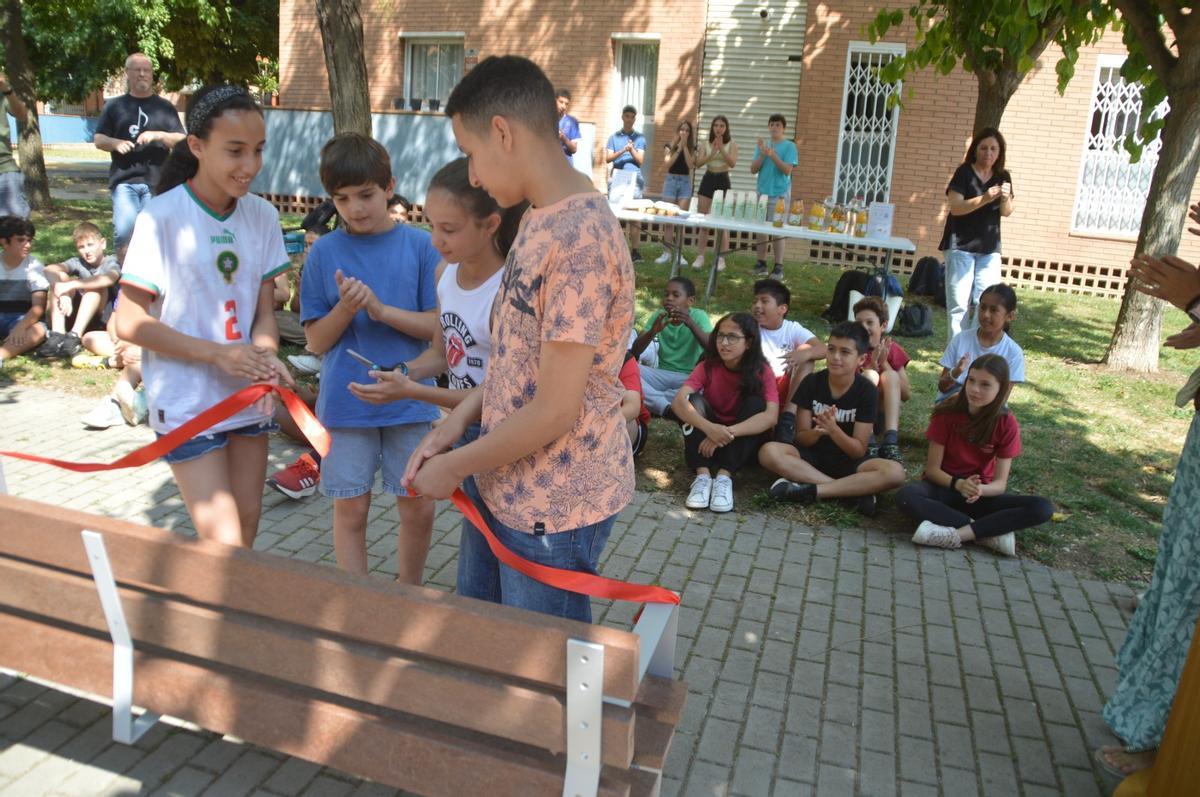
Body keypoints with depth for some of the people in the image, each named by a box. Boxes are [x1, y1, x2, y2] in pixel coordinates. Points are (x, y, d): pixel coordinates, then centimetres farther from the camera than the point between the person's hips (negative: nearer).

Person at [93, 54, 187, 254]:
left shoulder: (164, 107, 13)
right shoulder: (114, 106, 14)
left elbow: (181, 140, 6)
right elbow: (98, 140, 13)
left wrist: (157, 135, -12)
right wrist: (116, 143, -9)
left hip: (156, 182, 0)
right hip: (124, 180, 0)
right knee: (124, 230, -13)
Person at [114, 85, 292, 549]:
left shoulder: (261, 215, -1)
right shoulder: (163, 217, -15)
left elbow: (263, 311, 4)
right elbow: (130, 322, -13)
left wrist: (264, 354, -17)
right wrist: (219, 353, -21)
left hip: (249, 397, 5)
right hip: (187, 404, -5)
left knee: (248, 520, 15)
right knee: (224, 543, -5)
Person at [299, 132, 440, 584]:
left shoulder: (420, 245, -3)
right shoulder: (325, 252, -1)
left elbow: (439, 326, -5)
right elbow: (316, 341, -1)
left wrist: (382, 309, -19)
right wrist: (345, 308, -19)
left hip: (409, 399, 0)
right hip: (346, 403, 0)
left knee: (418, 509, 8)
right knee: (350, 511, 9)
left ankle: (408, 593, 32)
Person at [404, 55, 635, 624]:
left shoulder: (579, 240, -26)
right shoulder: (540, 220, 7)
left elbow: (555, 411, -25)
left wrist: (456, 466, -12)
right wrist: (459, 420, 4)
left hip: (554, 505, -9)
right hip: (501, 484, 9)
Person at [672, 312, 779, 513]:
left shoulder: (761, 370, -15)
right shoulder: (708, 365, -12)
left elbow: (771, 416, -29)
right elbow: (678, 401, -26)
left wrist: (728, 433, -39)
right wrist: (709, 428, -44)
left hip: (744, 442, -1)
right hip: (708, 437, 1)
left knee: (756, 403, -26)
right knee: (693, 400, -23)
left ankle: (724, 476, -31)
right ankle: (703, 475, -32)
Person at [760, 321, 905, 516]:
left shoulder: (867, 391, -10)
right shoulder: (811, 382, -7)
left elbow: (858, 451, -12)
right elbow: (801, 438, -6)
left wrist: (833, 429, -31)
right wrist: (817, 432, -29)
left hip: (848, 461, -1)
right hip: (812, 455, 1)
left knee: (895, 472, -30)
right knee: (769, 452, -30)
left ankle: (811, 490, -27)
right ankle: (856, 490, -26)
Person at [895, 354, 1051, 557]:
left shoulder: (1007, 424, -9)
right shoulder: (947, 413, -13)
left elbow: (1000, 483, -11)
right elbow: (932, 468, -11)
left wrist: (981, 490, -35)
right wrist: (958, 484, -32)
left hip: (981, 494, 1)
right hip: (945, 487, -1)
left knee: (1042, 508, -24)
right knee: (906, 496, -35)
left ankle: (959, 534, -32)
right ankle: (991, 533, -31)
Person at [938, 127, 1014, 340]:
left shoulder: (1003, 177, 10)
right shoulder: (964, 172, -3)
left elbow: (1007, 212, 5)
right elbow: (955, 207, -13)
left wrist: (1005, 198, -16)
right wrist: (984, 198, -26)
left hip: (989, 249, 4)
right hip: (961, 245, -4)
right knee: (958, 303, -5)